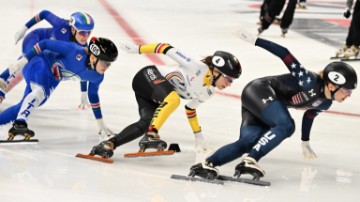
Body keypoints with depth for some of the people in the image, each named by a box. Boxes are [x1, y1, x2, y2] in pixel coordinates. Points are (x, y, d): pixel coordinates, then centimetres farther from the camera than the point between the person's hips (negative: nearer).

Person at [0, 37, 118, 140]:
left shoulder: (97, 76, -10)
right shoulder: (76, 51, -33)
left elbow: (93, 95, 9)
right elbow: (45, 44, -24)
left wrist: (100, 123, 14)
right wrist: (23, 61, -26)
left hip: (51, 79, 8)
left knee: (23, 107, 6)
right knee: (41, 91, -36)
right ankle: (19, 124, -44)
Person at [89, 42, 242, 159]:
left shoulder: (208, 93, 6)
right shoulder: (198, 68, -20)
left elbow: (190, 107, 22)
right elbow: (168, 49, -16)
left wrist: (198, 136, 22)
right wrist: (138, 49, -15)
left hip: (154, 98, 9)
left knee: (147, 124, -15)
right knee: (173, 98, -35)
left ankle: (108, 145, -14)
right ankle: (151, 135, -41)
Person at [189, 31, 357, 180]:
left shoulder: (325, 103, 5)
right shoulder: (310, 81, -23)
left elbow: (309, 116, 25)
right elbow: (285, 54, -23)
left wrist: (305, 143, 37)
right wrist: (255, 41, -24)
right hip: (259, 91, -9)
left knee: (249, 142, -15)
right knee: (286, 125, -29)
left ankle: (209, 163, -30)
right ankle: (249, 161, -38)